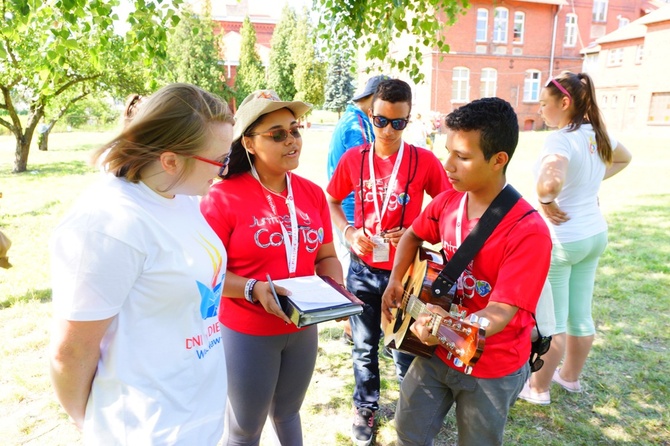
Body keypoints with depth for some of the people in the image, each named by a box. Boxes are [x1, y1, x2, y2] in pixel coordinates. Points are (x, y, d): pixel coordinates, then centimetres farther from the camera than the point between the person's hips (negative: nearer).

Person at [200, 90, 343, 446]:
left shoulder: (312, 194, -2)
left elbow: (326, 257, 5)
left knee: (288, 412, 29)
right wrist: (253, 290, -30)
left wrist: (337, 290, -13)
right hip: (246, 333, -4)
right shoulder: (224, 197, -18)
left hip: (302, 329, 5)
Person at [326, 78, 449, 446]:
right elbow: (331, 202, 8)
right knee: (364, 346, 17)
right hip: (362, 270, 2)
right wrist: (348, 232, -9)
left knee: (406, 346, 15)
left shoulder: (424, 161, -11)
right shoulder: (353, 158, -5)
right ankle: (365, 407, 40)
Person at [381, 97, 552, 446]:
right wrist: (395, 281, -1)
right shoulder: (448, 201, -7)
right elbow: (413, 235, 12)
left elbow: (501, 312, -29)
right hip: (438, 353, 5)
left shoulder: (528, 231, -27)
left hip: (492, 369, -5)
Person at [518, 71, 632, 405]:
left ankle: (538, 388, 24)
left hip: (560, 239, -8)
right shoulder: (597, 134, 3)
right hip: (595, 234, 9)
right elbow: (624, 158, 25)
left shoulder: (561, 139, -23)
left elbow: (551, 182, -44)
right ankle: (570, 376, 40)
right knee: (580, 314, 21)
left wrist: (546, 203, -23)